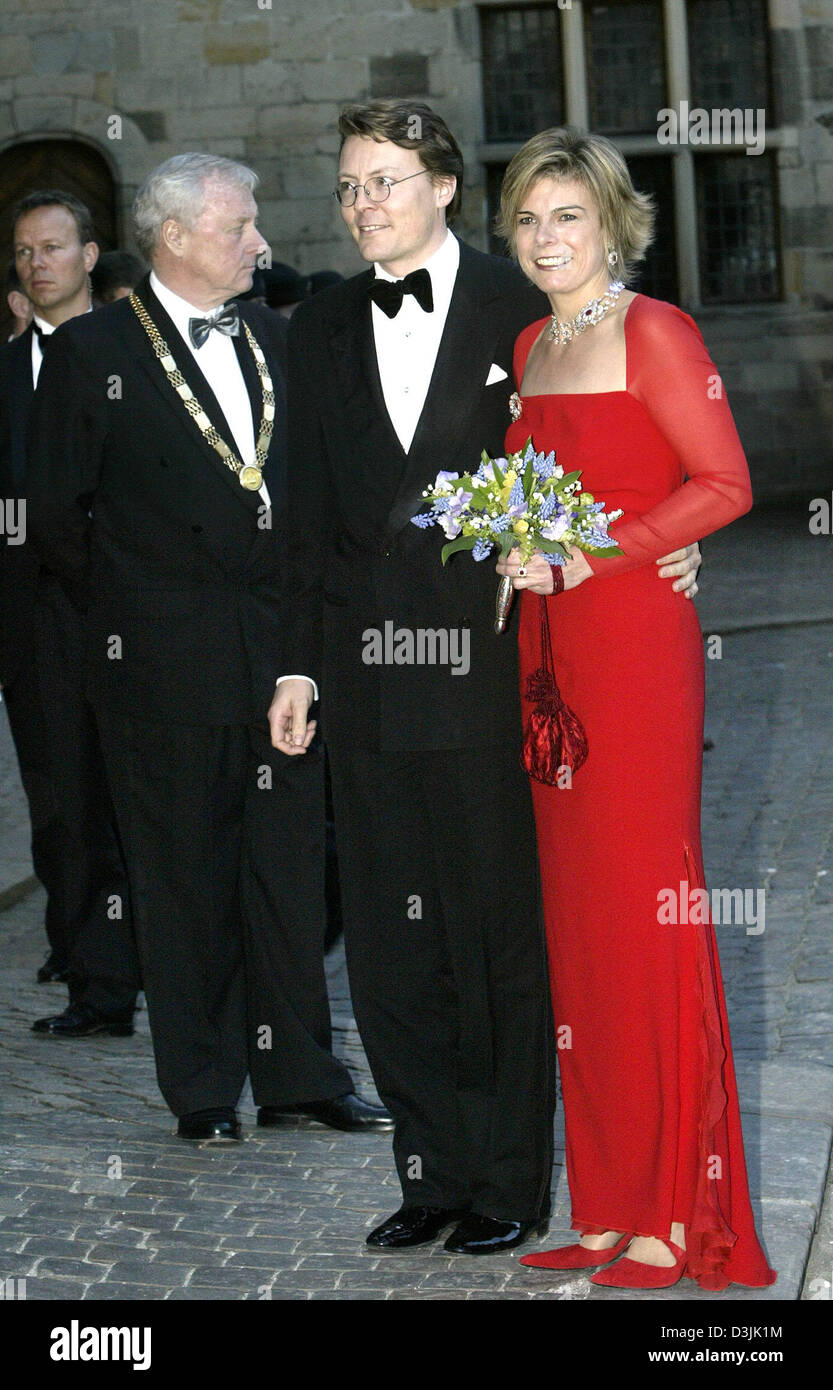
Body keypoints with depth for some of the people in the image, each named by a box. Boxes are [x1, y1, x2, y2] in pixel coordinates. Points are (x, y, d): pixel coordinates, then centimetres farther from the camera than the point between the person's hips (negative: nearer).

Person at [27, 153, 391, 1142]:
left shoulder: (275, 339, 11)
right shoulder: (93, 351, -5)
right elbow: (54, 513, -2)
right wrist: (129, 615, 2)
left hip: (279, 650, 4)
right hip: (165, 669, -4)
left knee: (292, 872, 8)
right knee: (184, 883, 5)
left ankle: (299, 1078, 19)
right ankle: (203, 1089, 17)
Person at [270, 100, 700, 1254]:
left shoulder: (519, 309, -2)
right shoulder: (321, 331, 11)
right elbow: (311, 513, 12)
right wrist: (301, 666, 9)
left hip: (487, 668, -4)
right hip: (368, 677, 5)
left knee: (500, 929, 4)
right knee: (388, 937, 9)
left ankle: (511, 1181, 17)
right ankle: (435, 1171, 22)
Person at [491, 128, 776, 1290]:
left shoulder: (653, 333, -6)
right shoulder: (530, 345, 17)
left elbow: (725, 483, -12)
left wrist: (590, 554, -15)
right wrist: (516, 550, 6)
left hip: (635, 636, -7)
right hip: (551, 641, 7)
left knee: (641, 903, -6)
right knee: (577, 909, 6)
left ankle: (675, 1217, 2)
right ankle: (609, 1205, 13)